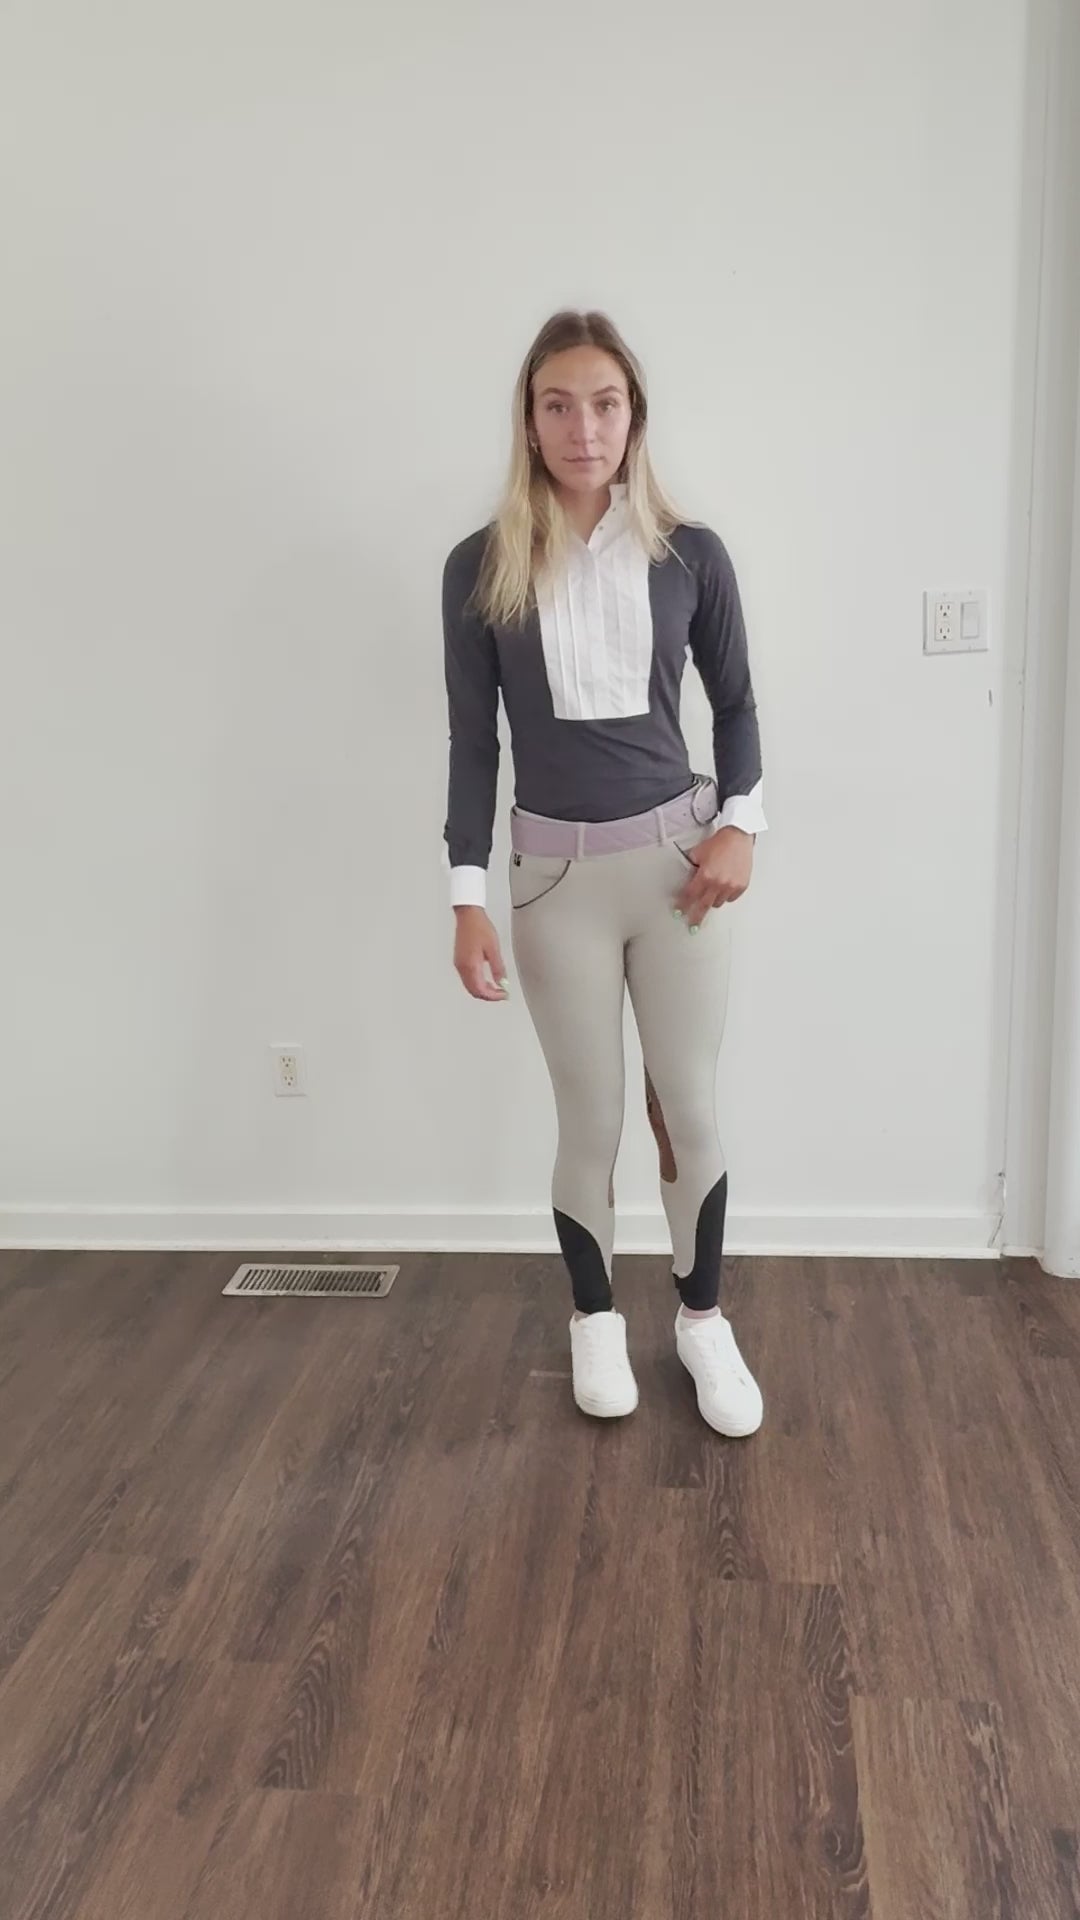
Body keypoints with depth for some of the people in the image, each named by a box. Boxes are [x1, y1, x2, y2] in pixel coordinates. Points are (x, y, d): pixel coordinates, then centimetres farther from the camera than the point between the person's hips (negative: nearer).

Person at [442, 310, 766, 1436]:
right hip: (555, 869, 0)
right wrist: (468, 898, -4)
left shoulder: (690, 556, -1)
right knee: (590, 1117, 8)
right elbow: (473, 739, -1)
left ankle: (702, 1319, 28)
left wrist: (740, 821, -4)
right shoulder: (481, 569, -3)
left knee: (691, 1106, 7)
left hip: (676, 854, 1)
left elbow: (735, 702, 10)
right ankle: (594, 1319, 30)